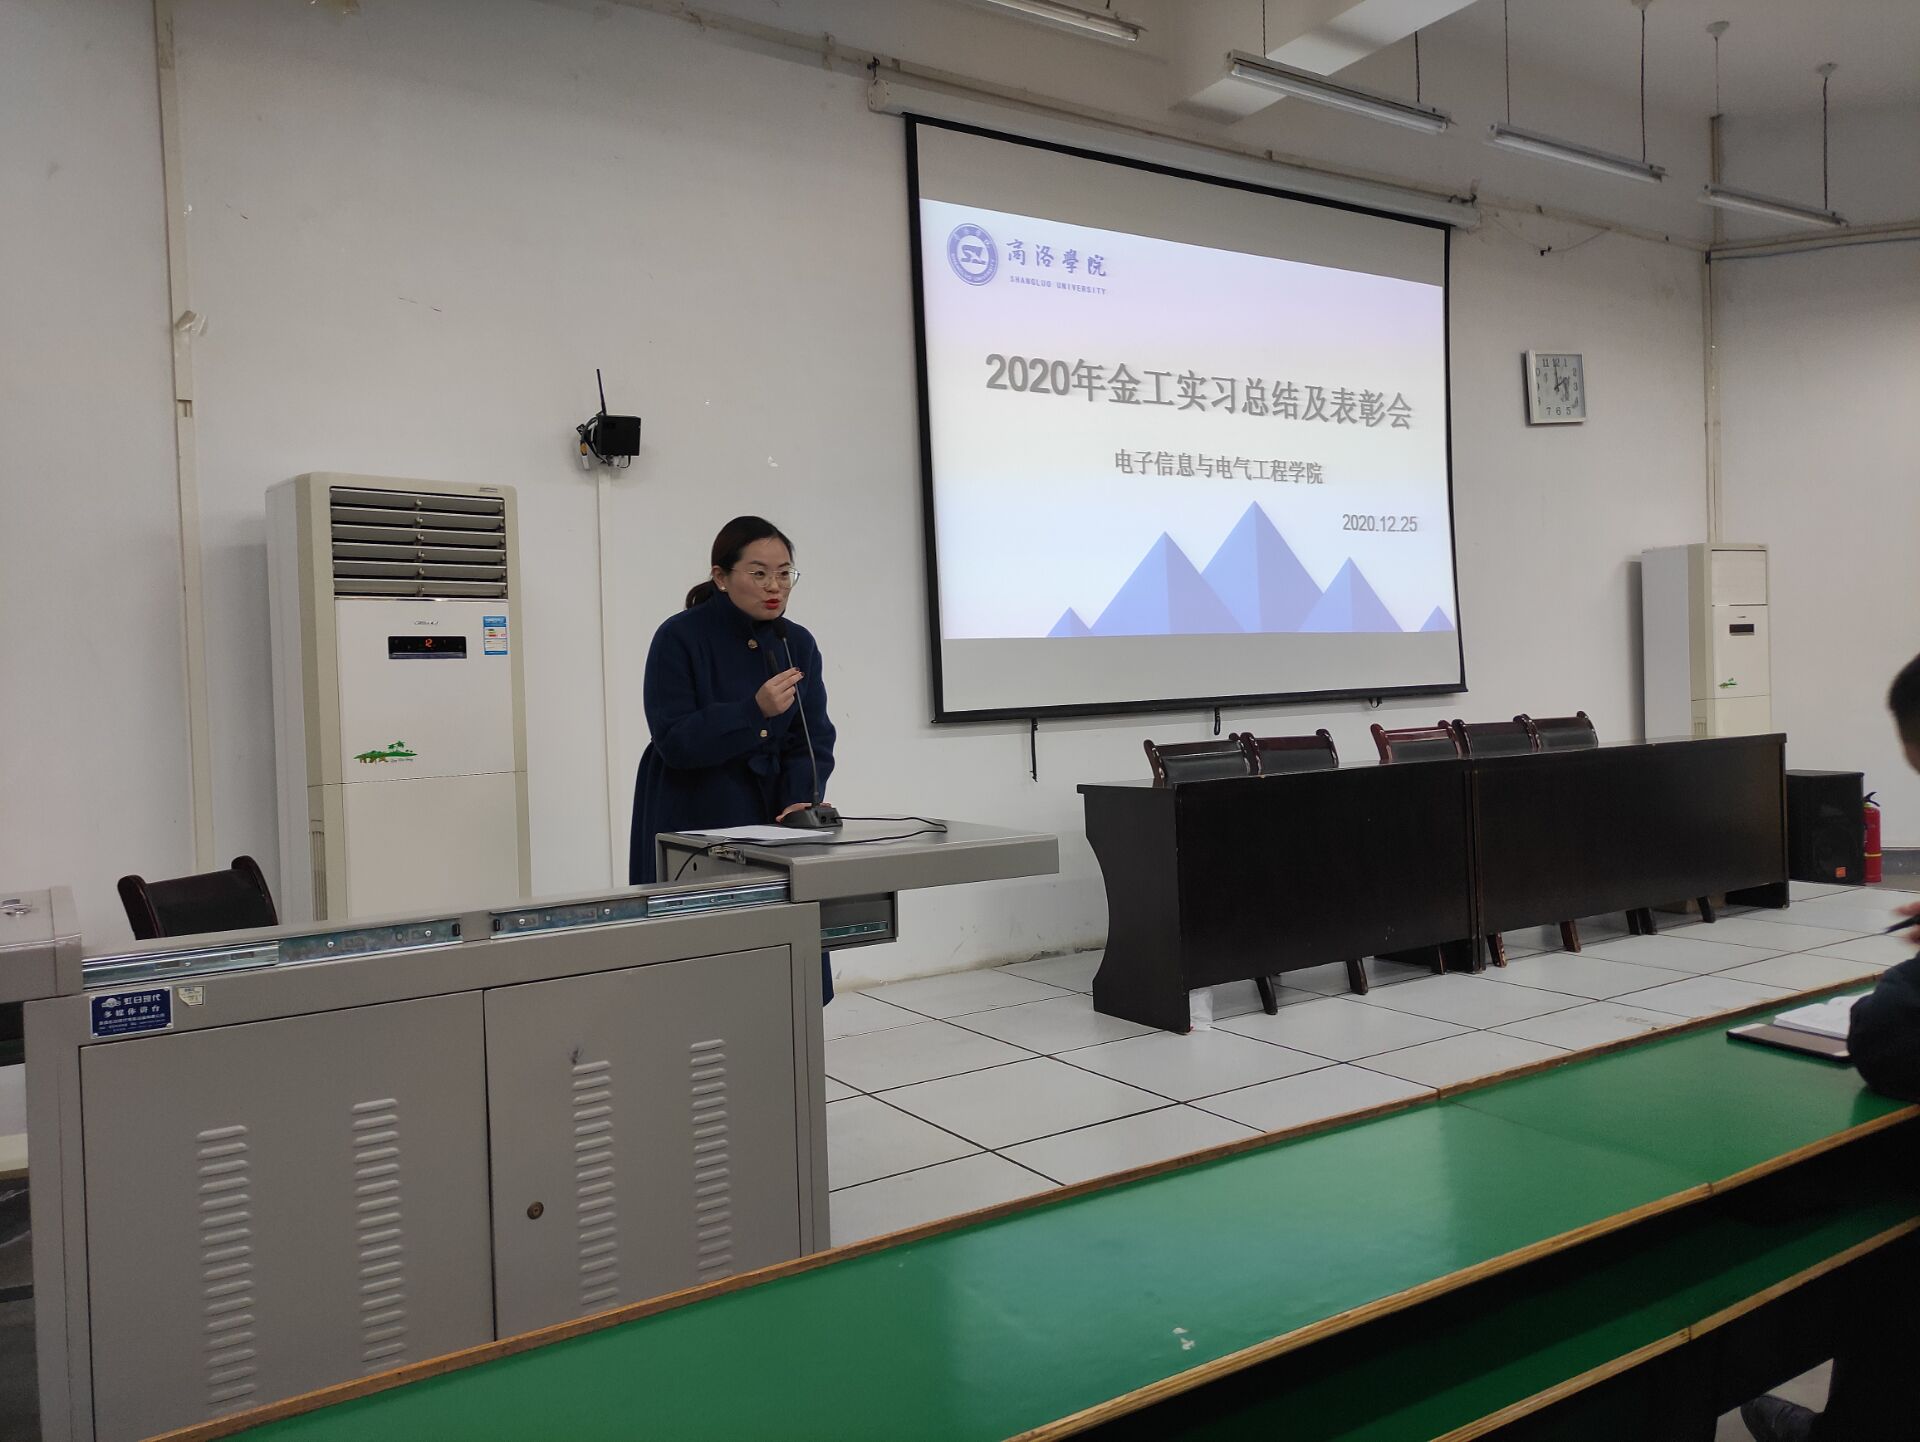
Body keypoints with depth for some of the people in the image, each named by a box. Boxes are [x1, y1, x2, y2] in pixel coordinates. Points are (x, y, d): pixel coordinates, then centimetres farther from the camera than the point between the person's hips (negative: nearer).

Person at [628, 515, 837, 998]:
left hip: (769, 824, 4)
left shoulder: (798, 644, 3)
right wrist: (756, 710, -27)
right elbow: (674, 741, -17)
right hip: (693, 830, -4)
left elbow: (813, 738, 0)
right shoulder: (680, 638, -11)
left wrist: (802, 800, -18)